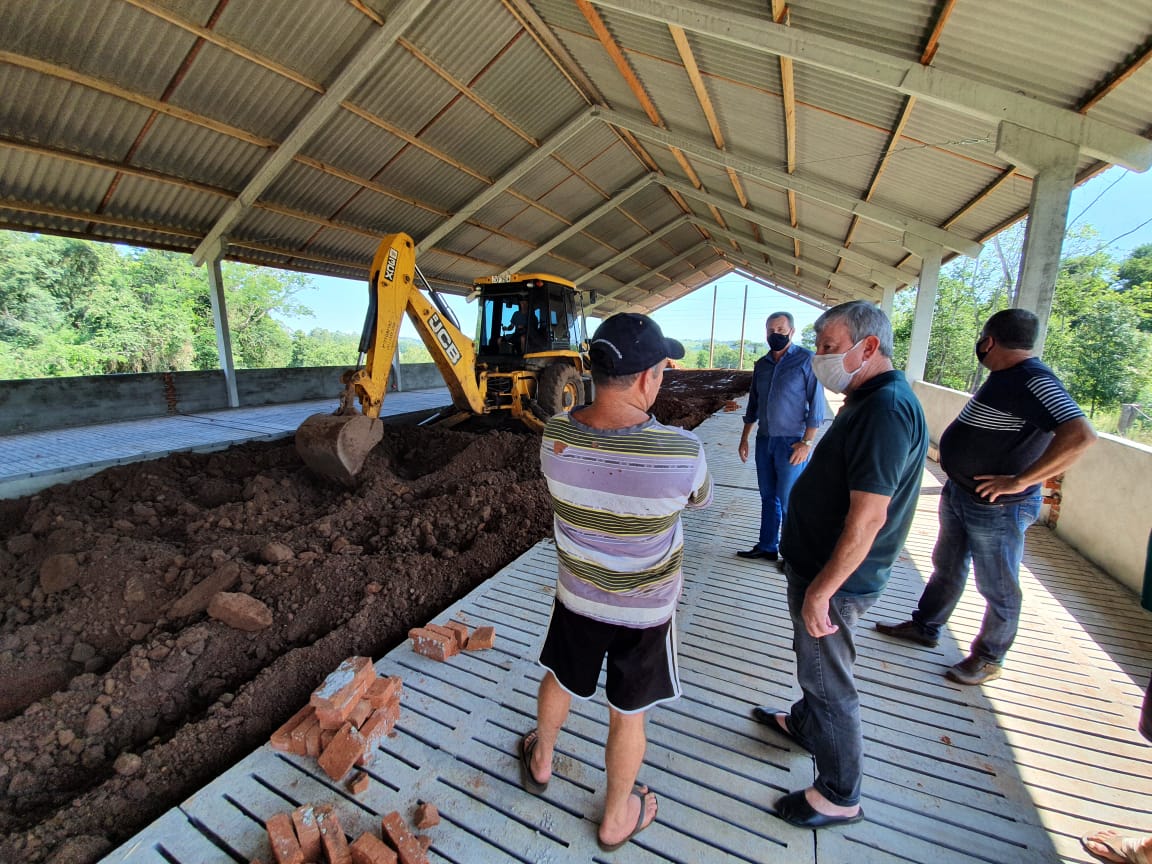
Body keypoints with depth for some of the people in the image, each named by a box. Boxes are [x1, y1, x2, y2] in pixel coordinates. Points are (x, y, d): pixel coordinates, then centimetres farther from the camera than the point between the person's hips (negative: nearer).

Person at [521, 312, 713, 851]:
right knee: (628, 714, 22)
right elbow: (700, 498, -6)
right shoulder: (682, 452, -29)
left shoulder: (554, 437, -20)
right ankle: (615, 819, 49)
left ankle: (540, 761, 60)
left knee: (560, 680, 30)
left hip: (577, 594, 3)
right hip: (645, 609, -2)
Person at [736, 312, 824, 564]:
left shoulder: (807, 360, -7)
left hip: (791, 444, -6)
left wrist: (806, 442, -14)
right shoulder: (761, 365, 10)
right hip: (764, 440, 6)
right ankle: (767, 546, 28)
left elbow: (816, 405, -9)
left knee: (789, 503, 1)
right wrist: (744, 438, 14)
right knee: (768, 498, 15)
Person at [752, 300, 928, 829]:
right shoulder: (868, 400, 8)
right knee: (813, 663, 28)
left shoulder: (885, 410, -25)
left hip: (835, 578, -10)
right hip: (818, 566, 10)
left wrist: (821, 590, -23)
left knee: (829, 684, 9)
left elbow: (868, 516, -29)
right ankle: (804, 725, 52)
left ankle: (840, 797, 31)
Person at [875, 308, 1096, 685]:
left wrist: (1018, 481, -30)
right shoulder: (1005, 377, 7)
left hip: (998, 508, -9)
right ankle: (924, 627, 39)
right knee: (946, 568, 22)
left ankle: (989, 659, 29)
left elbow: (1080, 434, -35)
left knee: (999, 590, 11)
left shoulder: (1033, 381, -22)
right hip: (959, 495, 9)